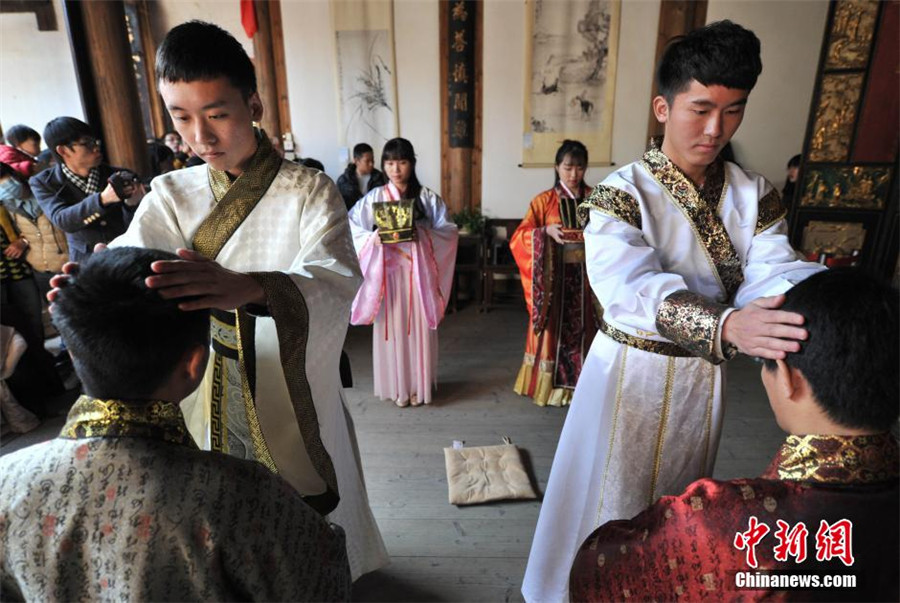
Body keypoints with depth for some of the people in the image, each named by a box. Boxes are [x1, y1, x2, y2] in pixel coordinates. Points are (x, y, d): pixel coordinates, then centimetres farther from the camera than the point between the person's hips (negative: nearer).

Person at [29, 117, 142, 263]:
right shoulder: (43, 183, -3)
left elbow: (129, 226, -4)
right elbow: (62, 220, -20)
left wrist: (131, 203, -25)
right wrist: (102, 199, -36)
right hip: (86, 260, -1)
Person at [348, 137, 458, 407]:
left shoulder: (428, 197, 1)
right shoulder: (374, 198, 2)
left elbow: (450, 231, -2)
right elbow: (349, 227, 0)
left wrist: (424, 235, -18)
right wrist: (371, 238, -17)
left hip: (419, 271, 0)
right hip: (387, 271, 1)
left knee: (419, 328, 4)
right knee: (392, 327, 5)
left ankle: (418, 385, 19)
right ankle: (396, 386, 19)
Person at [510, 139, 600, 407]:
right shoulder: (543, 201, 1)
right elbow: (519, 237, -5)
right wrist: (547, 231, -21)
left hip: (585, 275, 2)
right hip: (553, 276, -2)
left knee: (582, 328, 7)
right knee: (552, 328, 3)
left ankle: (579, 384, 22)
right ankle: (548, 385, 17)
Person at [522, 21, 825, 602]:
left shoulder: (754, 193, -1)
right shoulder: (622, 193, -18)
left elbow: (772, 270, -15)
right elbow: (632, 287, -34)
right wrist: (727, 325, -50)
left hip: (705, 372, 5)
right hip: (631, 370, -4)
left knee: (681, 489, 24)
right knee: (613, 491, 13)